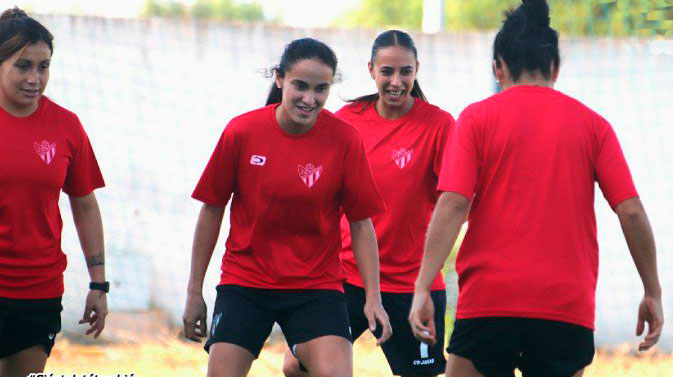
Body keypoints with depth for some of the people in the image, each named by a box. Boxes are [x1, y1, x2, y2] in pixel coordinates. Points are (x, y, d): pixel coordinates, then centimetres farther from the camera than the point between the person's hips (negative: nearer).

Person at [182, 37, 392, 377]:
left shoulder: (345, 141, -8)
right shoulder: (242, 132, -7)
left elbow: (360, 222, -1)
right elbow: (211, 211, 2)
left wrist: (373, 297, -7)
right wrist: (194, 292, 4)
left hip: (317, 287, 0)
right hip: (244, 281, 1)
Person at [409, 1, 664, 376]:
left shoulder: (478, 118, 3)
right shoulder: (592, 124, 8)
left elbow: (453, 205, -7)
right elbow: (631, 211, 2)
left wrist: (422, 288, -9)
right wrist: (653, 292, 9)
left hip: (488, 301, -1)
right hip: (569, 309, 1)